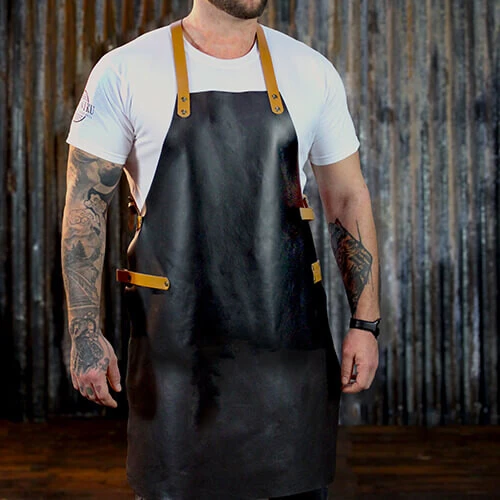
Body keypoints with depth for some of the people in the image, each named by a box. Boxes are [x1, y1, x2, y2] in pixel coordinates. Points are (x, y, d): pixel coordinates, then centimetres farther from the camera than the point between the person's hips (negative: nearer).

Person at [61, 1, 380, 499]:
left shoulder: (312, 74, 6)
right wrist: (84, 333, -7)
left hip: (292, 341, 3)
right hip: (177, 341, -2)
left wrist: (365, 323, 6)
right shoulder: (126, 71, -2)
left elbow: (348, 200, 11)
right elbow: (84, 206, -1)